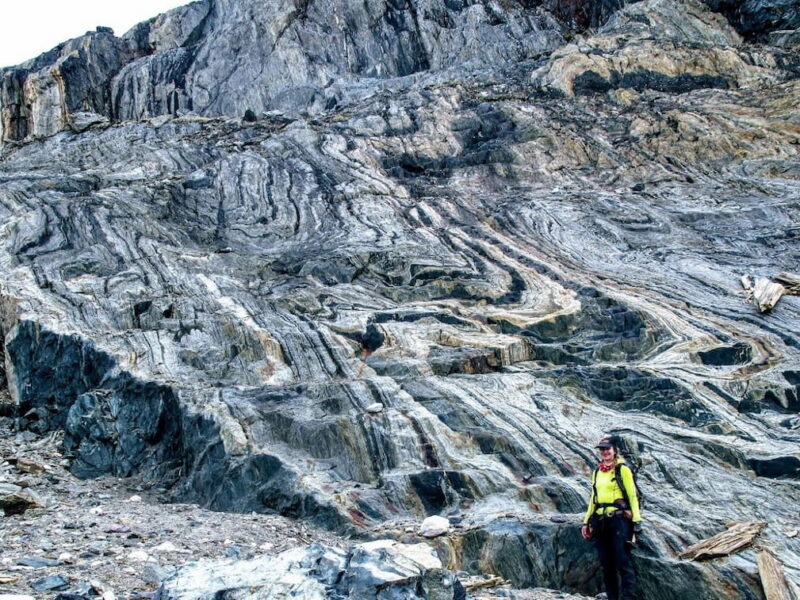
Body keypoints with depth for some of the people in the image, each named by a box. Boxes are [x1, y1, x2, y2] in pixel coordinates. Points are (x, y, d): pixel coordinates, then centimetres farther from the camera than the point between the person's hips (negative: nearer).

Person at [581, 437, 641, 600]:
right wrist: (587, 521, 19)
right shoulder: (597, 472, 18)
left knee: (622, 561, -10)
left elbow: (632, 495, -3)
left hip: (619, 519, -6)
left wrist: (636, 520, -11)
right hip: (600, 521, 6)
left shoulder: (622, 469, 1)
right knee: (606, 563, 5)